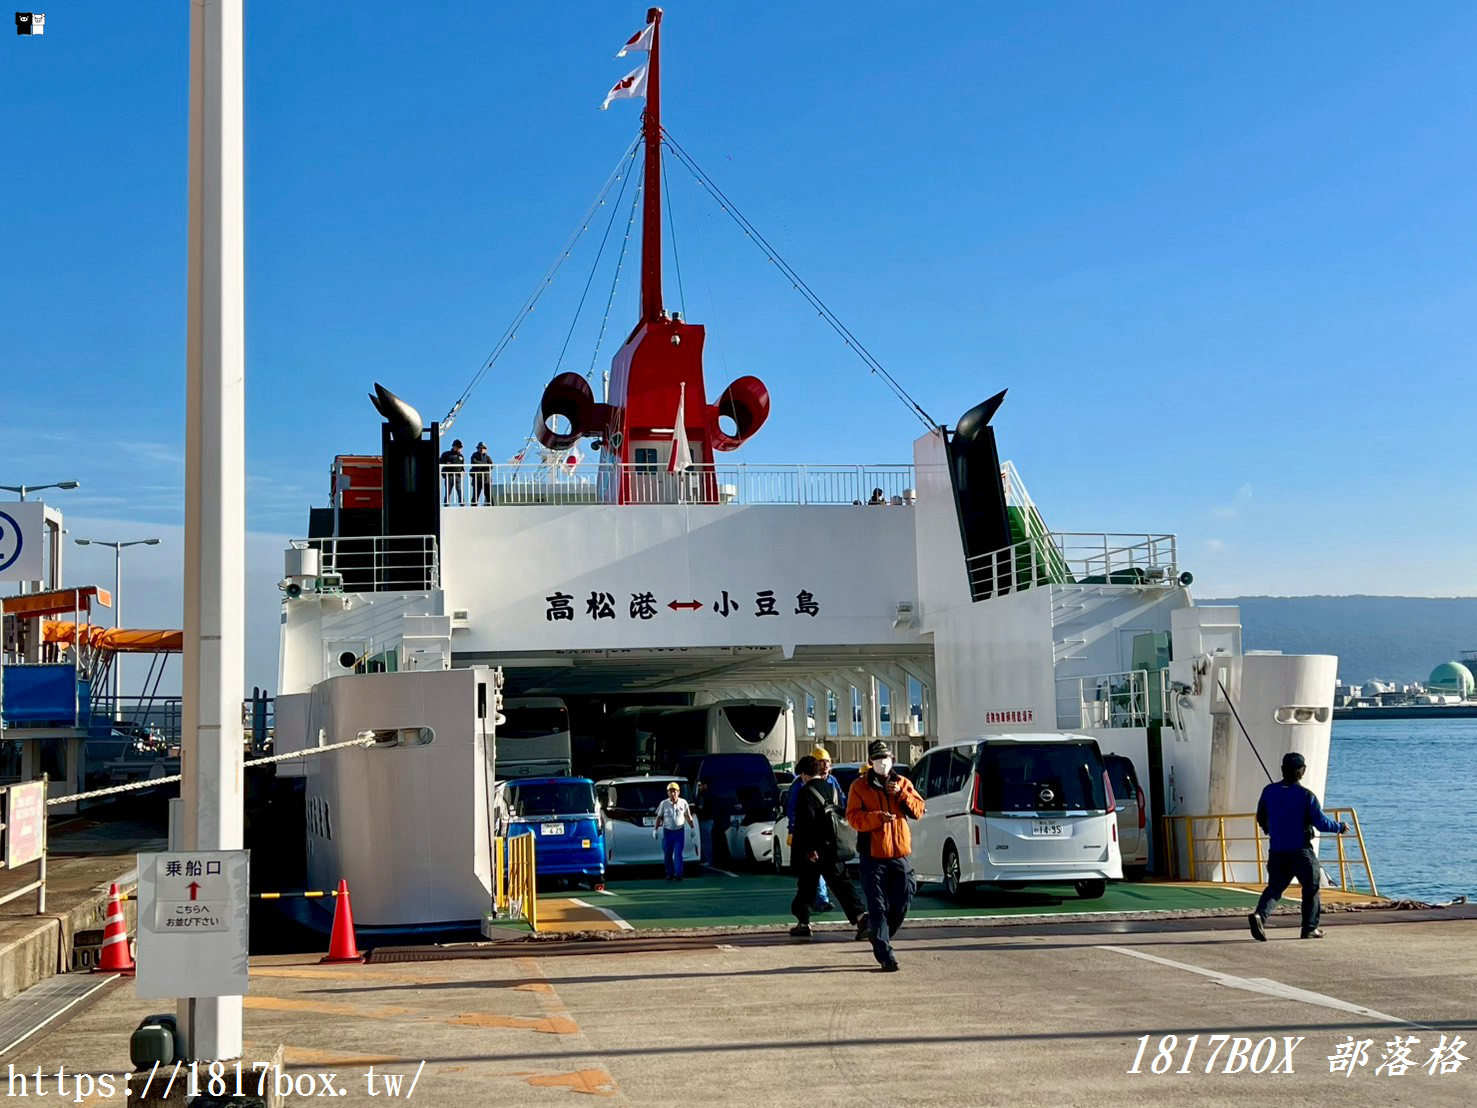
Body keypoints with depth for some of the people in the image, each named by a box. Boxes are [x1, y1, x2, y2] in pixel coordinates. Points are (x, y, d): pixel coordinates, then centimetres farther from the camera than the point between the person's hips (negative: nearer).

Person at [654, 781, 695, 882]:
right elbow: (659, 817, 6)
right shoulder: (664, 804, 1)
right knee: (667, 854, 5)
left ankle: (678, 874, -9)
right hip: (667, 831, 1)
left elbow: (688, 817, 11)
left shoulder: (683, 803, 3)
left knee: (678, 854, -8)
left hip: (679, 831, -1)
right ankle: (670, 873, 18)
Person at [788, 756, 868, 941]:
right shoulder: (832, 789, 12)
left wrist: (808, 848, -18)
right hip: (834, 848, 5)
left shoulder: (806, 792, -10)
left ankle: (803, 922, 15)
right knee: (842, 883, 0)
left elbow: (805, 822, -18)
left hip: (814, 851, -5)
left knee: (806, 886, 9)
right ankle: (860, 915, -17)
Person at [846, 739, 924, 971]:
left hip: (899, 854, 4)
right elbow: (853, 817, -6)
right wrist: (877, 817, -21)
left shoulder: (903, 783, 12)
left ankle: (880, 939, 27)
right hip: (872, 854, -4)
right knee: (878, 906, -5)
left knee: (903, 901, 5)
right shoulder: (860, 786, 2)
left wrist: (902, 794, -9)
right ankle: (885, 955, -6)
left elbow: (918, 810, 5)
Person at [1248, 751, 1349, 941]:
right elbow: (1321, 823, -10)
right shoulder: (1306, 795, -11)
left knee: (1274, 886, 10)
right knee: (1311, 887, 12)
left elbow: (1261, 818, 12)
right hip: (1301, 851, -4)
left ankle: (1260, 915, -16)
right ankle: (1310, 928, 14)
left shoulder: (1269, 791, 2)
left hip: (1276, 851, 4)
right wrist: (1340, 827, 9)